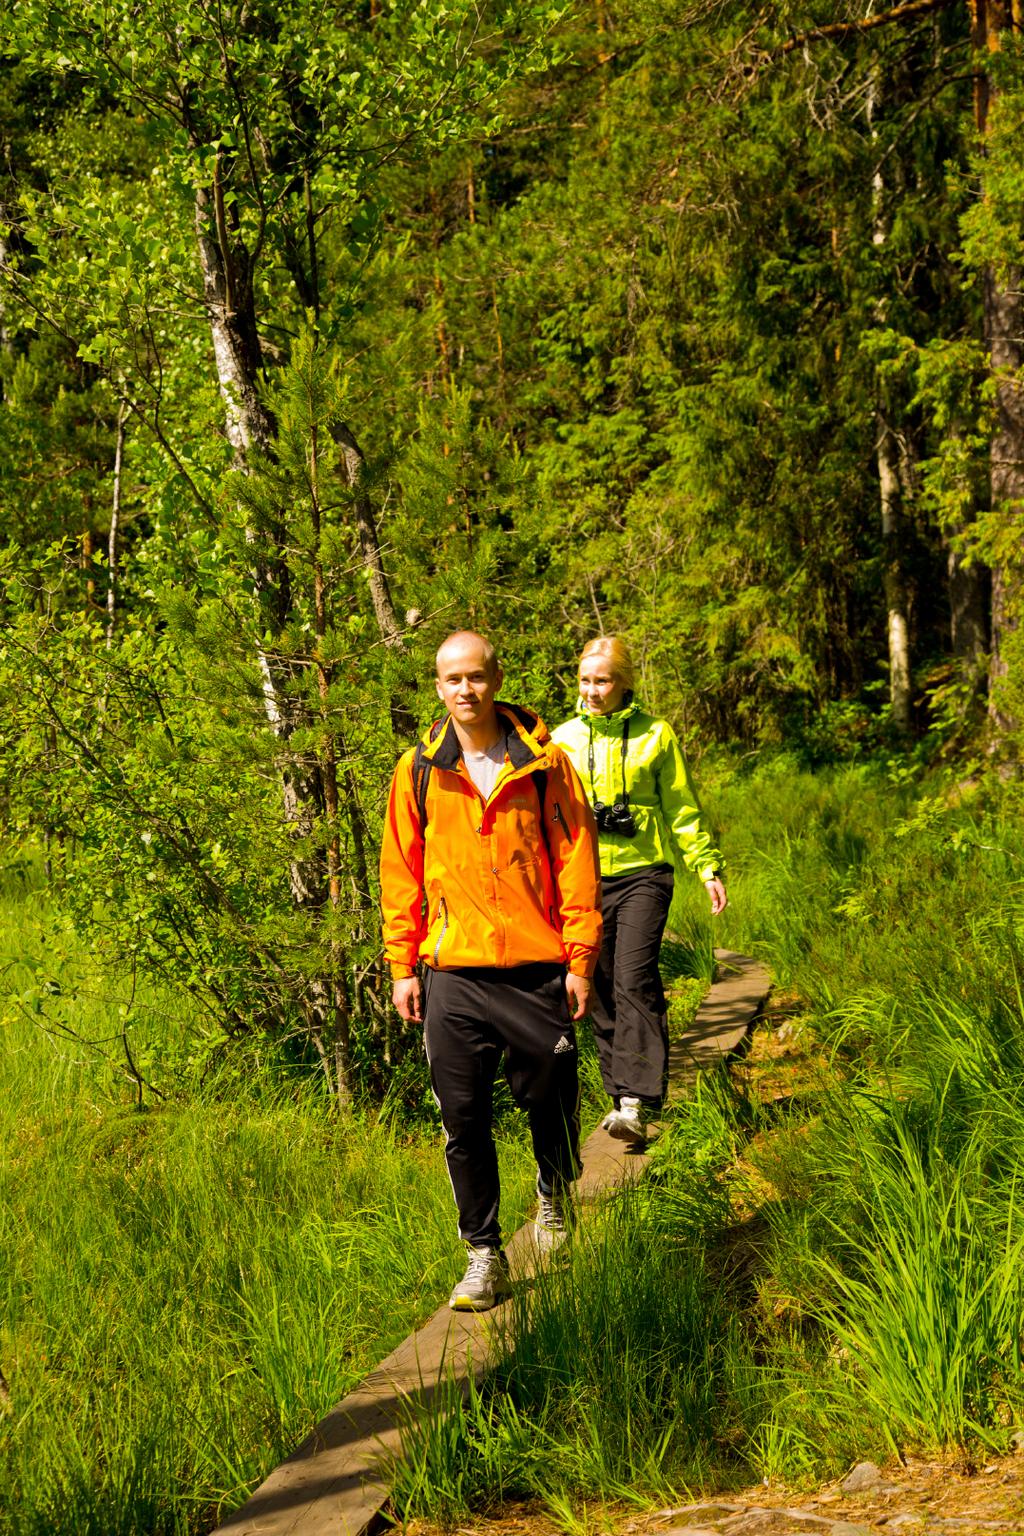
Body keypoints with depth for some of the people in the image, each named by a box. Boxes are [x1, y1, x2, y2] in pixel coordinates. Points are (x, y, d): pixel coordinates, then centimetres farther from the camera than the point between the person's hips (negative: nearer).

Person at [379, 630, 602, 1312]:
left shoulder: (545, 762, -1)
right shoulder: (418, 772, 3)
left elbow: (576, 859, 1)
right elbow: (402, 872, 8)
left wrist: (581, 958, -3)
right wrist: (403, 965, 4)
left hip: (537, 969, -1)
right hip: (453, 973, 1)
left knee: (550, 1099, 9)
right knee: (464, 1118, -1)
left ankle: (555, 1193, 39)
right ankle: (484, 1255, 8)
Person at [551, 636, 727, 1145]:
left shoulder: (655, 735, 3)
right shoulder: (564, 739, 9)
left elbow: (682, 808, 9)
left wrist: (708, 868, 5)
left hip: (642, 874, -3)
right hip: (585, 879, 3)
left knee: (635, 981, -16)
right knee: (600, 991, 5)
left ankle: (638, 1101, -19)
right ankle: (620, 1095, 16)